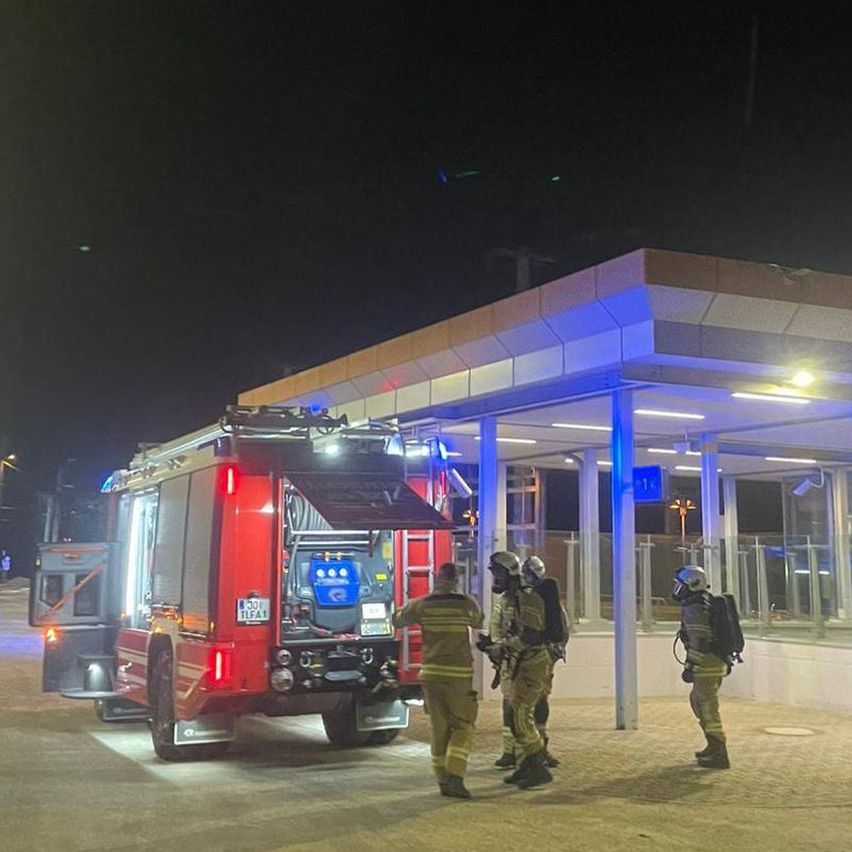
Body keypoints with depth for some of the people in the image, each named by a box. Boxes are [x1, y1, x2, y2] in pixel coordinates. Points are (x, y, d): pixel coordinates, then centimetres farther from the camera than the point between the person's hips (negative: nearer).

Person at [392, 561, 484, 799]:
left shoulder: (422, 604, 0)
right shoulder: (466, 604, -2)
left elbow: (398, 620, 14)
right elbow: (479, 621, 18)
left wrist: (408, 606, 34)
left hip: (431, 673, 2)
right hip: (459, 673, -2)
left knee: (439, 728, 12)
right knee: (463, 726, 4)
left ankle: (443, 780, 13)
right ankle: (454, 775, -11)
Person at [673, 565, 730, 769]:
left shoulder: (693, 609, -17)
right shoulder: (706, 603, 15)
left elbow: (698, 642, -23)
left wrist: (690, 667, -22)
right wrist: (725, 661, 25)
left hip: (706, 665, -10)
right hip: (718, 661, 10)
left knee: (708, 708, -4)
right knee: (697, 701, 21)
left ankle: (719, 756, 0)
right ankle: (714, 746, 25)